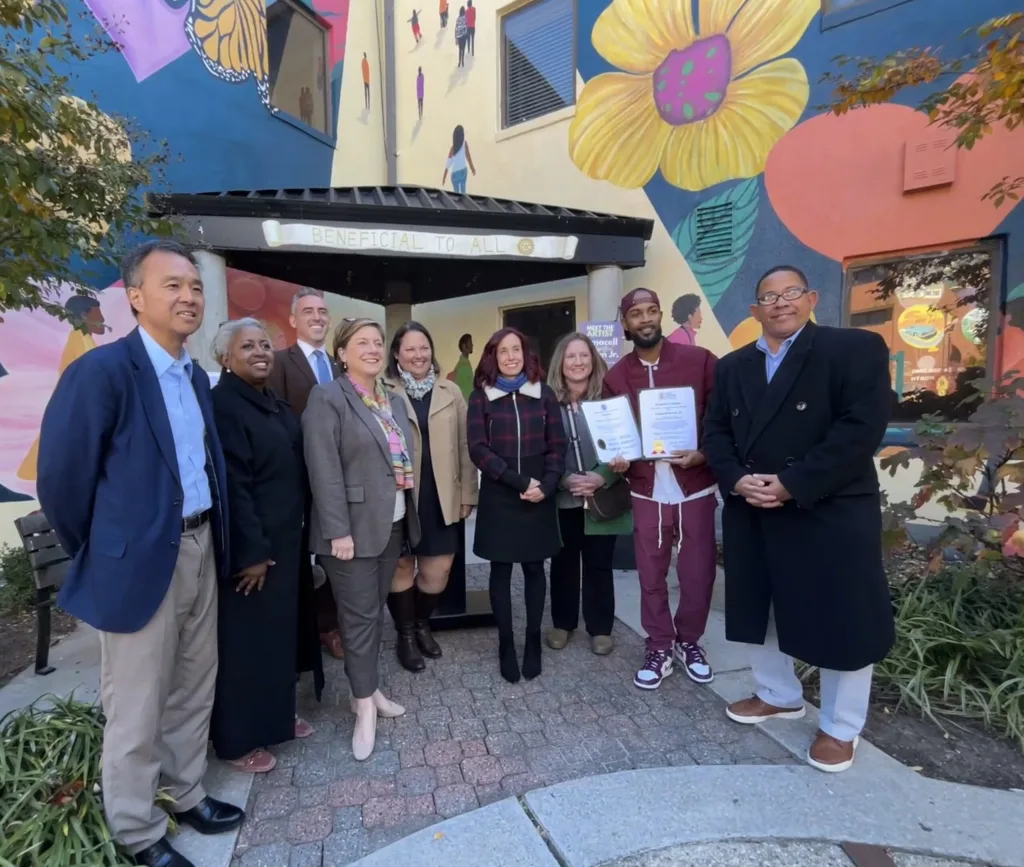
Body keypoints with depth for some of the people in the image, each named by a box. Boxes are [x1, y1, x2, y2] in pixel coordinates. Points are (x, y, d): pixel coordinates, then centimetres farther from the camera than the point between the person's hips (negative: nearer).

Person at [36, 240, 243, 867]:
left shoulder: (198, 377, 8)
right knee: (138, 709, 11)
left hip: (202, 549, 7)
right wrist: (99, 556, -1)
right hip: (143, 560, -7)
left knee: (194, 689, 21)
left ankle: (187, 795, 42)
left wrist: (214, 539, 11)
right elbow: (62, 477, -13)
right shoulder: (103, 370, -16)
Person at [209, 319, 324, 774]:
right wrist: (252, 551, -20)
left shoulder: (275, 404, 10)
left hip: (286, 541, 8)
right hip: (250, 547, -8)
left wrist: (296, 536, 11)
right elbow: (231, 486, -21)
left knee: (281, 631, 19)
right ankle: (239, 739, 25)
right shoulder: (222, 405, -17)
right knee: (247, 640, 6)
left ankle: (278, 714, 37)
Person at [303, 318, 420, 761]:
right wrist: (339, 531, -19)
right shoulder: (327, 398, -8)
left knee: (374, 612, 16)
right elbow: (324, 470, -15)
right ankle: (364, 707, 17)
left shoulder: (394, 402, 12)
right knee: (360, 617, 3)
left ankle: (369, 689, 31)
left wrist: (409, 519, 9)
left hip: (393, 525, 6)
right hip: (353, 527, -6)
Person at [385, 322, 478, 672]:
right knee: (401, 567, 10)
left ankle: (423, 623, 37)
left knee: (438, 570, 9)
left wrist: (467, 495, 3)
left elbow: (464, 446, 6)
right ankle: (405, 635, 31)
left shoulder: (451, 392, 6)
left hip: (442, 499, 3)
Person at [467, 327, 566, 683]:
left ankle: (533, 641, 25)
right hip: (499, 497, -1)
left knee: (534, 568, 9)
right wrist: (519, 482, -15)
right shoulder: (481, 397, 1)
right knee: (501, 570, 7)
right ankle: (506, 644, 21)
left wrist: (546, 485, -12)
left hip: (539, 497, 1)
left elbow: (557, 445, 4)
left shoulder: (544, 394, 5)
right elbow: (478, 449, -7)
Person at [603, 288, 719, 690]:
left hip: (695, 488, -1)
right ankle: (660, 649, 31)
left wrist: (705, 452, -17)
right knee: (651, 575, 11)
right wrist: (616, 461, -9)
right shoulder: (616, 376, 4)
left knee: (698, 573, 10)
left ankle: (689, 641, 35)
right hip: (646, 492, 2)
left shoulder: (699, 360, -3)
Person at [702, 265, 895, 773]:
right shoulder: (733, 366, 11)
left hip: (829, 514, -5)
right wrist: (737, 481, -11)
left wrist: (792, 485, -19)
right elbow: (715, 431, 7)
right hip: (750, 515, 5)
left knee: (840, 619, 7)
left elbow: (861, 428, -16)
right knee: (759, 610, 17)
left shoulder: (856, 348, -5)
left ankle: (840, 729, 29)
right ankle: (779, 695, 41)